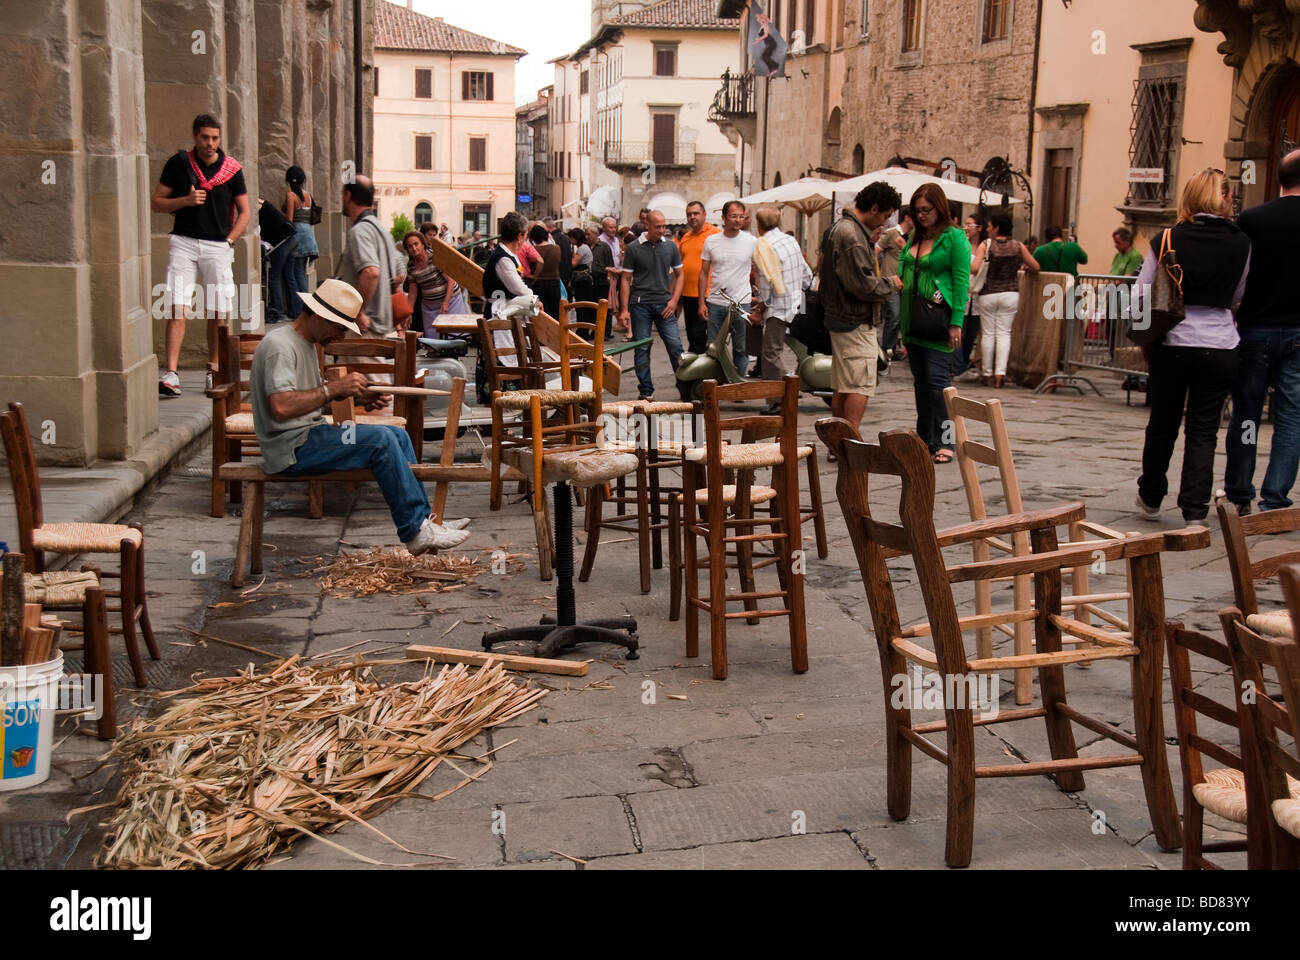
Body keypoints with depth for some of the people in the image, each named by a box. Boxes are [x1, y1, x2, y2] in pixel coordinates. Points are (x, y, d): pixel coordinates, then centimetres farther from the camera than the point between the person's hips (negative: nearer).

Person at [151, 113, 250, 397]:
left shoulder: (232, 169, 5)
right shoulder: (178, 163, 3)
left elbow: (244, 211, 12)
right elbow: (155, 203, 6)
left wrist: (229, 240, 1)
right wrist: (186, 200, -11)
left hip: (218, 246, 1)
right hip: (183, 242, -1)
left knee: (218, 314, 4)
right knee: (177, 307, -11)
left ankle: (213, 370, 19)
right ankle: (170, 373, -15)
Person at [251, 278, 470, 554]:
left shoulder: (306, 343, 17)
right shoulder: (279, 345, -16)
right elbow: (281, 406, -29)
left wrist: (355, 393, 5)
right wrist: (335, 388, -26)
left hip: (310, 435, 11)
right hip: (291, 448, -11)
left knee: (399, 436, 7)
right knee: (381, 439, -23)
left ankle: (423, 519, 4)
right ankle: (415, 532, -18)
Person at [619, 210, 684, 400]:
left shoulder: (671, 247, 6)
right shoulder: (634, 248, -1)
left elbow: (679, 274, 13)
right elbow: (626, 279, 2)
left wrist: (674, 300, 0)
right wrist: (625, 309, -4)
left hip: (664, 304, 2)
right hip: (640, 305, -1)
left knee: (675, 346, -3)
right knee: (642, 349, 2)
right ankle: (646, 391, 10)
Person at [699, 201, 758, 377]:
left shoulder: (752, 242, 0)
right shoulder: (711, 241, 3)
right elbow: (704, 273, 8)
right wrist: (701, 302, 2)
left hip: (742, 304, -1)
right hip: (715, 304, 1)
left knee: (741, 349, 5)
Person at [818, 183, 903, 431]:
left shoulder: (839, 228, 16)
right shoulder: (852, 235, -18)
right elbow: (862, 284, -22)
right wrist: (890, 283, -5)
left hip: (840, 320, 11)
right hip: (856, 323, -11)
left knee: (841, 387, 13)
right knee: (860, 386, -9)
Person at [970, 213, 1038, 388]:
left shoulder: (985, 245, -7)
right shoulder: (1018, 246, 0)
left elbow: (974, 268, -17)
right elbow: (1035, 267, 4)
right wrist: (1022, 267, 23)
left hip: (988, 294, -1)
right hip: (1010, 294, 1)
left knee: (988, 333, 8)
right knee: (1004, 333, 4)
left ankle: (988, 374, 12)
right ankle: (1000, 373, -7)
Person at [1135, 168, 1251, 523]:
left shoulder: (1167, 240, -6)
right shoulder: (1240, 243, -2)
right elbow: (1237, 297, 11)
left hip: (1172, 346, 0)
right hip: (1220, 348, 0)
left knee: (1162, 426, 15)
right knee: (1203, 432, 6)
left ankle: (1150, 499, 30)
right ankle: (1195, 511, 2)